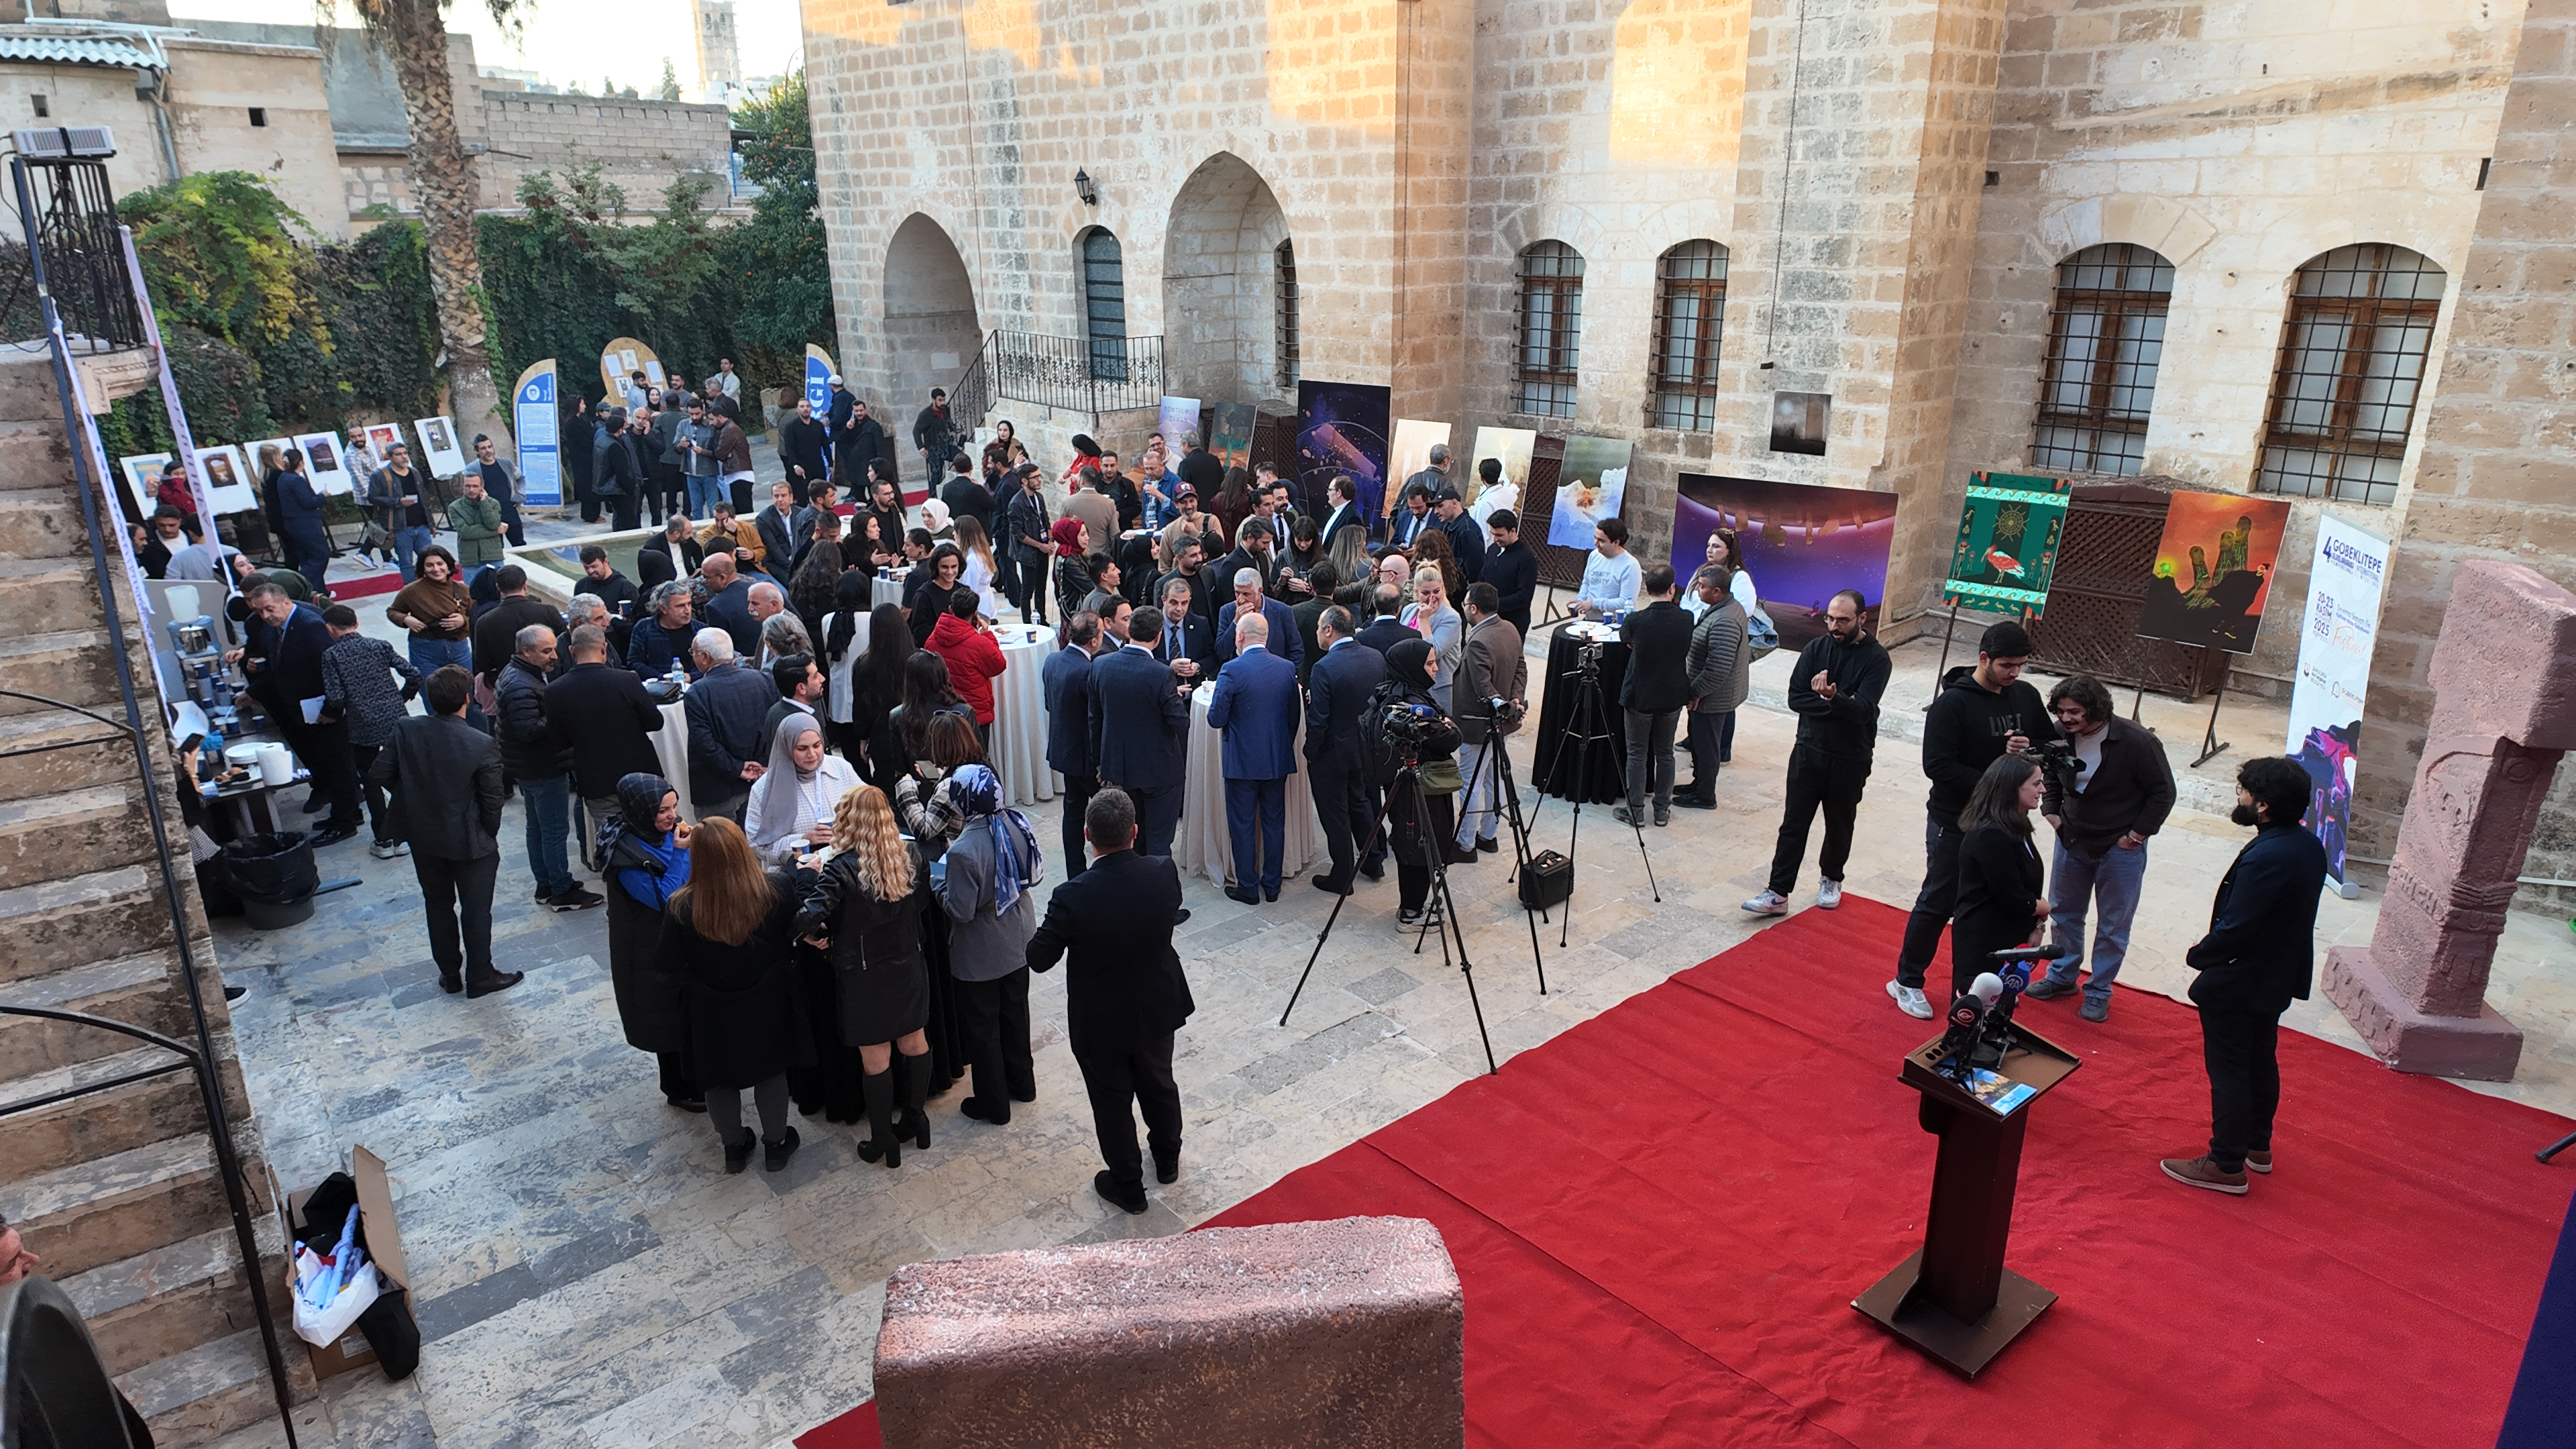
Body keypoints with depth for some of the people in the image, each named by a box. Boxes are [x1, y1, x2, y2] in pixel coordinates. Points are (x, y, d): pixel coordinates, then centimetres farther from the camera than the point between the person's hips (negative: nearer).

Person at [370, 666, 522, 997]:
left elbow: (380, 774, -5)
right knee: (476, 910, 12)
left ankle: (450, 975, 32)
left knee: (438, 904, 21)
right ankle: (479, 977, 23)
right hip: (469, 841, -4)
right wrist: (490, 835, 1)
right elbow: (491, 801, -17)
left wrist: (414, 793, 11)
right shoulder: (483, 745, -23)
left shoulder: (406, 730, -13)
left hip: (422, 837, 4)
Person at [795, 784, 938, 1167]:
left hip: (865, 974, -4)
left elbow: (809, 917, -31)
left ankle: (884, 1140, 24)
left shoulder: (842, 869, -23)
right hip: (909, 965, 4)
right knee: (914, 1041, 20)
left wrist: (816, 935, -10)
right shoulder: (910, 855, -9)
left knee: (875, 1058, 10)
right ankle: (916, 1119, 36)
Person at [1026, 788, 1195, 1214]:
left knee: (1113, 1103, 19)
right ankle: (1167, 1159, 51)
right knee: (1159, 1084, 28)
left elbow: (1038, 959, -17)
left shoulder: (1073, 898, -32)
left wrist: (1055, 924, 1)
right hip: (1157, 1010, 4)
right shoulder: (1164, 872, -21)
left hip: (1100, 1022, -4)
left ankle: (1128, 1186, 38)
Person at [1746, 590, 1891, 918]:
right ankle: (1778, 893, 2)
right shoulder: (1816, 648, -1)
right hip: (1809, 751, 2)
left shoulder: (1876, 658, -10)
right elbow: (1796, 698, -8)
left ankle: (1831, 879, 37)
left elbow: (1863, 709, -22)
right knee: (1793, 825, 0)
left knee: (1840, 825, 15)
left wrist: (1834, 698, -40)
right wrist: (1837, 707, -17)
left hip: (1851, 759, -2)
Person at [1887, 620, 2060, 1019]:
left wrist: (2031, 749, -11)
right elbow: (1937, 765, -21)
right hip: (1955, 824, -6)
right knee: (1937, 905, 4)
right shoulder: (1953, 702, -16)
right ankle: (1908, 982, 18)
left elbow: (2054, 744, 12)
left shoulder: (2026, 696, 3)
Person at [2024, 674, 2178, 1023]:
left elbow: (2163, 793, -12)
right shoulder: (2060, 736, -10)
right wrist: (2051, 812, 2)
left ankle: (2099, 992, 21)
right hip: (2071, 841, 4)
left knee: (2113, 925, 7)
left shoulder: (2137, 742, -23)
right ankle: (2062, 977, 36)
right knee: (2064, 914, 17)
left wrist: (2135, 835, -12)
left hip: (2120, 849, -4)